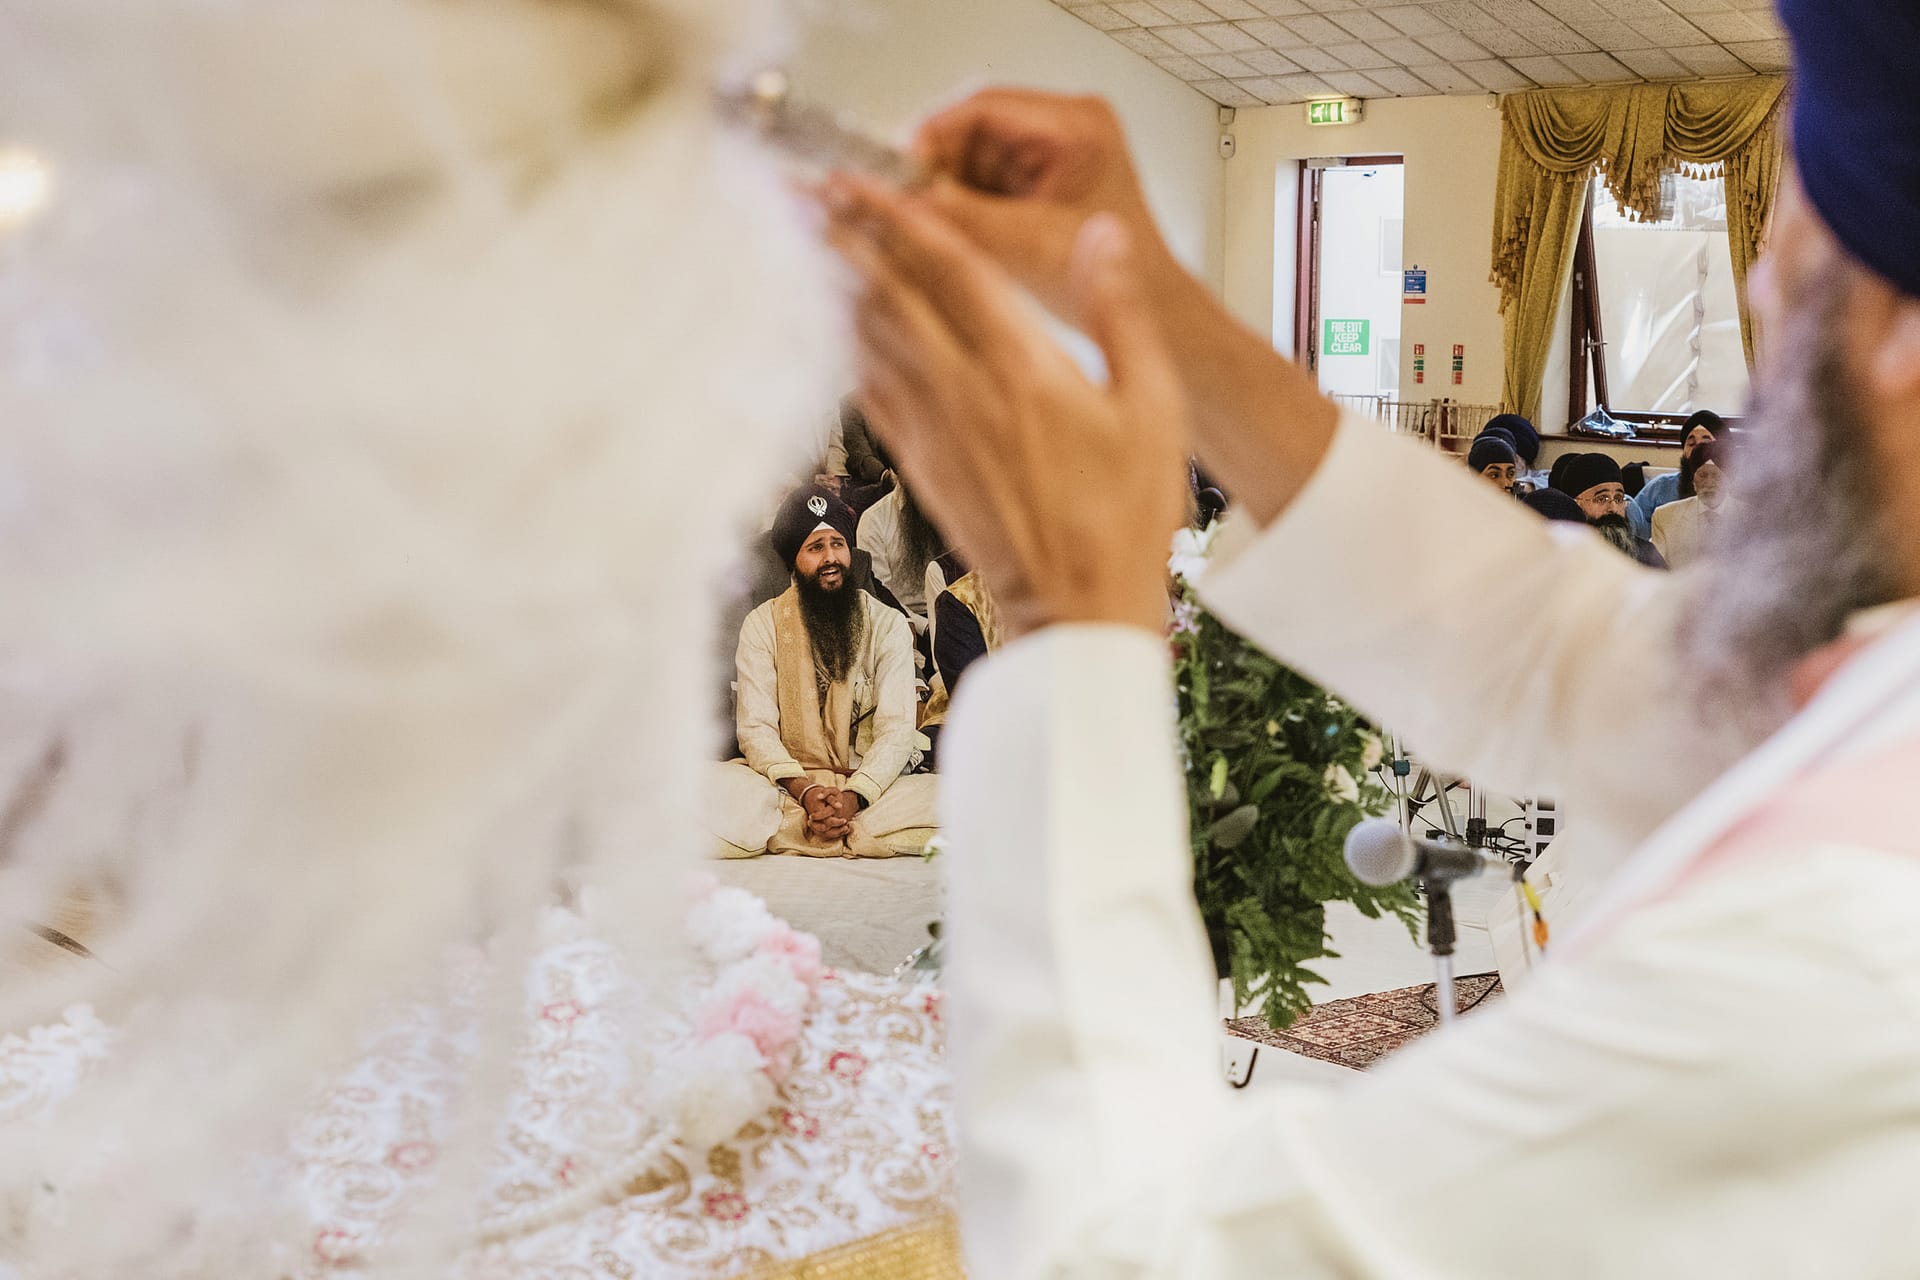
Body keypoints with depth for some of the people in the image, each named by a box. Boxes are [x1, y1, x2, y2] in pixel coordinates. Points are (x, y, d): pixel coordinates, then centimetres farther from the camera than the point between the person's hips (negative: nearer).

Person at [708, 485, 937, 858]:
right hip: (787, 783, -1)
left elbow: (897, 729, -2)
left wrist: (855, 797, -21)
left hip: (871, 787, 1)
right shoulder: (762, 624, 7)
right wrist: (803, 791, -21)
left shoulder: (888, 624, 7)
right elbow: (755, 726, -2)